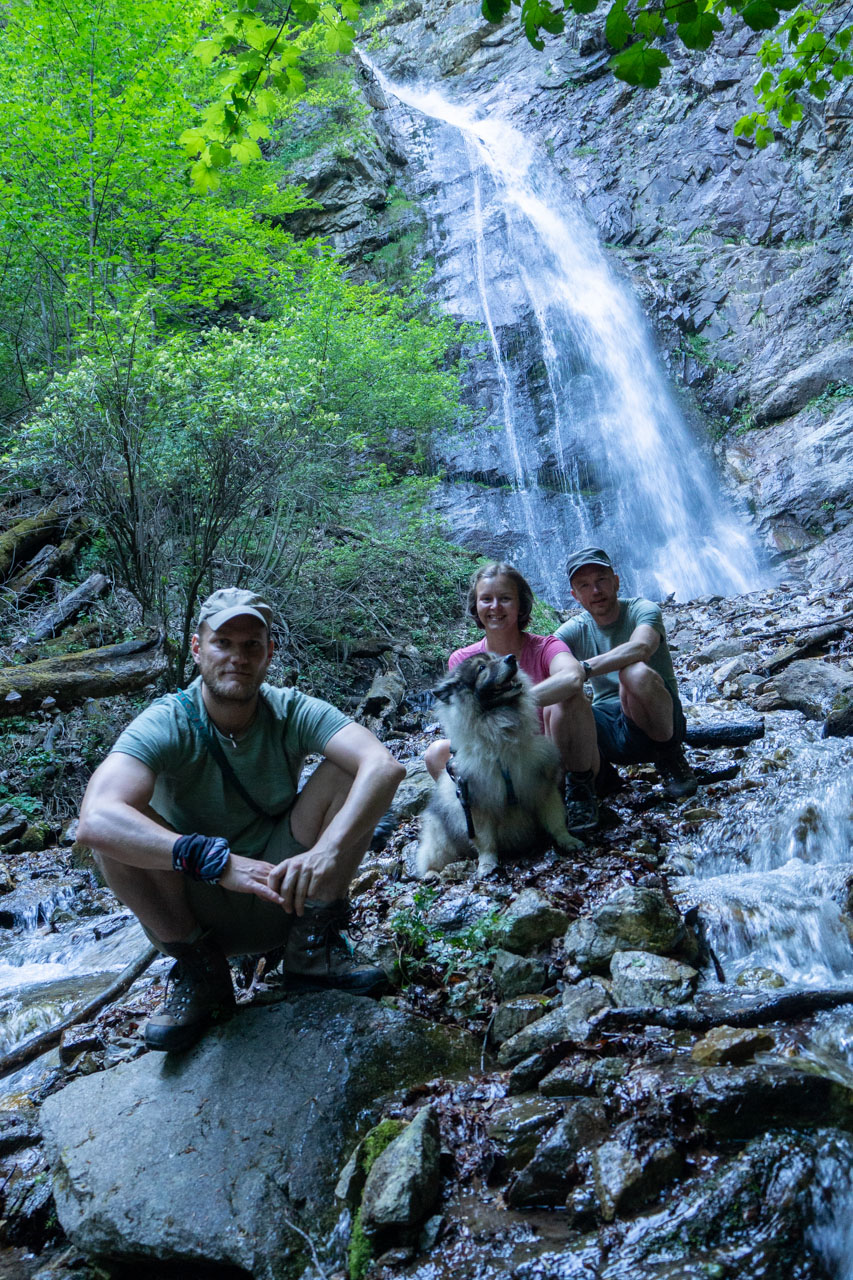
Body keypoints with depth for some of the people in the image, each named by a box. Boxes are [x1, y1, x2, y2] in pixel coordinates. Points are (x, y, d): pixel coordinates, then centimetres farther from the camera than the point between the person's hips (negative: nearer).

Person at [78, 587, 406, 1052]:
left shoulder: (292, 712, -14)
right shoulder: (166, 725, -20)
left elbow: (384, 765, -30)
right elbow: (96, 818, -39)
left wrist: (327, 849, -46)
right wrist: (220, 860, -49)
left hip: (284, 896, 1)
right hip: (191, 905, -1)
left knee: (345, 773, -19)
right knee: (119, 827, -29)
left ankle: (313, 948, -4)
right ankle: (199, 968, -6)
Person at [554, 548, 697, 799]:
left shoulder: (642, 610, -6)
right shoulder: (575, 630, 6)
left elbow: (641, 647, -31)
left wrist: (584, 668, -44)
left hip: (656, 723, -2)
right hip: (609, 731, 2)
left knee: (636, 672, -35)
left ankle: (671, 758, -12)